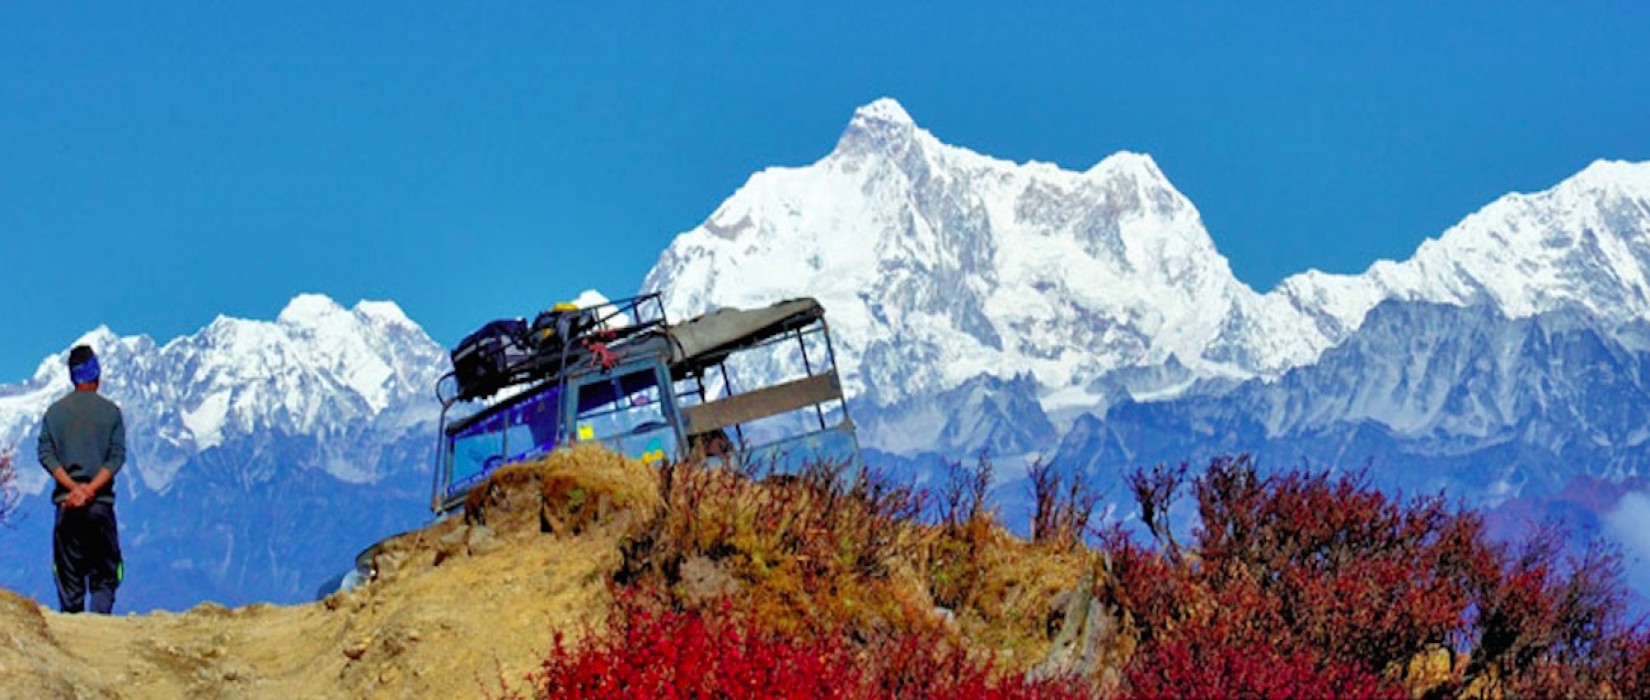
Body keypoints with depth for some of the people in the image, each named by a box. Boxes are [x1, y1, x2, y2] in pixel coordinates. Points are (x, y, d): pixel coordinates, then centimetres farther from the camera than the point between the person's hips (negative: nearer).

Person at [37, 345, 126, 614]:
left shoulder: (54, 412, 6)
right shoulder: (110, 411, 1)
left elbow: (46, 455, -3)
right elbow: (116, 457, -7)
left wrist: (73, 487, -11)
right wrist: (91, 489, -13)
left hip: (65, 501, 1)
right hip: (102, 501, -1)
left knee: (68, 574, 7)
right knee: (104, 575, 4)